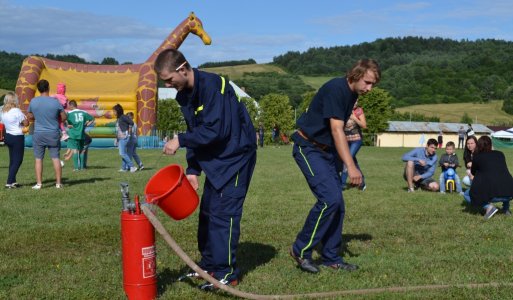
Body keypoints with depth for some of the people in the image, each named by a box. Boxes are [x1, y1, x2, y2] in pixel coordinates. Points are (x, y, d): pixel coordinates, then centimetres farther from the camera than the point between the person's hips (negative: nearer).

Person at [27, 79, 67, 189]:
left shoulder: (33, 102, -4)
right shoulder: (55, 102, -9)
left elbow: (30, 117, 8)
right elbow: (64, 117, -1)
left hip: (39, 134, 0)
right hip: (53, 134, 0)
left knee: (38, 159, 6)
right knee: (56, 158, 7)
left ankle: (39, 183, 6)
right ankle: (58, 183, 10)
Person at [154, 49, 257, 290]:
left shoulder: (212, 85, -22)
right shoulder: (184, 95, 5)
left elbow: (215, 130, -28)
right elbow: (196, 133, 10)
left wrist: (180, 141, -20)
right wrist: (193, 169, 2)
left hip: (236, 156, -9)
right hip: (215, 158, 9)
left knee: (223, 212, -8)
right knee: (207, 211, 12)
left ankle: (227, 274, 2)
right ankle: (209, 265, 25)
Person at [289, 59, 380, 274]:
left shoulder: (352, 94, 8)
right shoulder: (336, 89, -20)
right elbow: (336, 131, -27)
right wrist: (351, 167, -32)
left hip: (327, 150, 9)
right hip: (308, 148, -9)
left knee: (338, 205, 4)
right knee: (330, 198, -19)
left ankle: (331, 258, 14)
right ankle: (301, 250, -5)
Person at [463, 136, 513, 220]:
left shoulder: (477, 157, 9)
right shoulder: (500, 154, 17)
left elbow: (473, 172, 27)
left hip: (492, 195, -4)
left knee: (467, 195, 20)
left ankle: (488, 206, 0)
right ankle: (506, 208, 26)